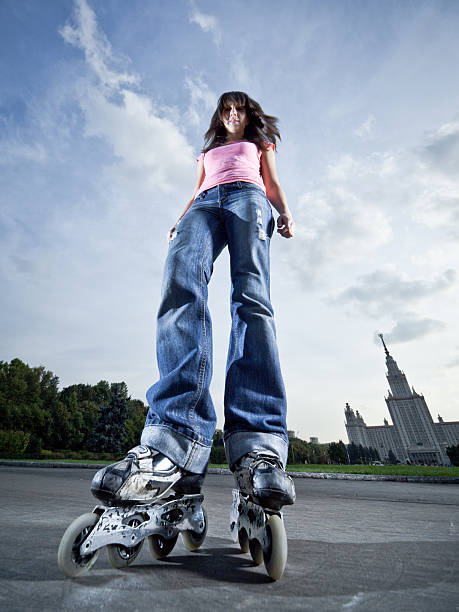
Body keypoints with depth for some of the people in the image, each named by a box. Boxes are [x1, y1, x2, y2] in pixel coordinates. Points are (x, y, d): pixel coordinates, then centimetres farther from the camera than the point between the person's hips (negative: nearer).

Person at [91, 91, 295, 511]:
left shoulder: (259, 144, 38)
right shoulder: (208, 152, 43)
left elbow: (273, 184, 23)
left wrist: (285, 211, 0)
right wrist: (179, 222, 11)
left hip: (247, 198, -1)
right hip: (206, 204, 2)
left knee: (251, 296, -31)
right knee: (181, 282, -34)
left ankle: (258, 445, -43)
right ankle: (176, 442, -46)